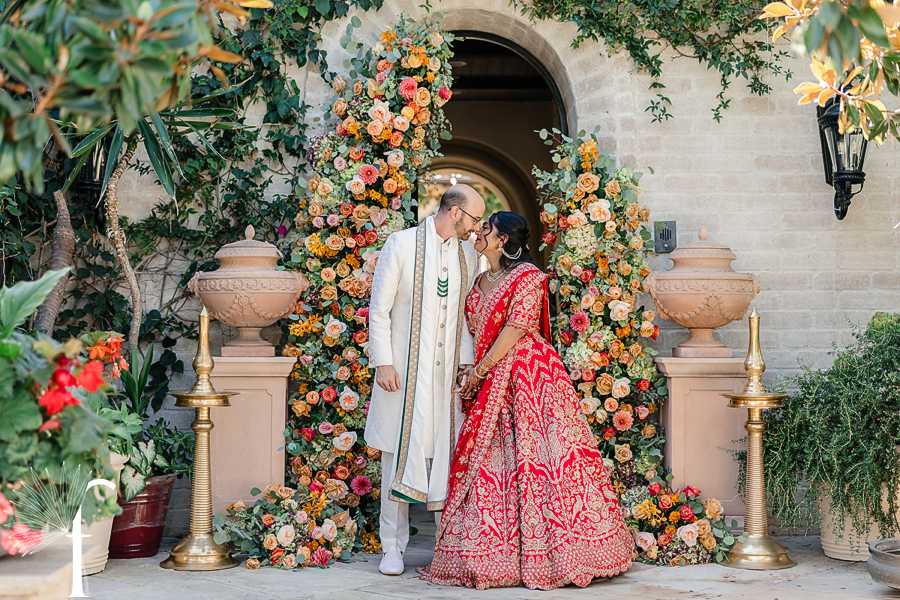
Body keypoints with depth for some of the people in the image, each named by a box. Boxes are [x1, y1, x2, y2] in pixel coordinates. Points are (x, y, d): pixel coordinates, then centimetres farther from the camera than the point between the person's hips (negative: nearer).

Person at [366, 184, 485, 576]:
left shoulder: (468, 256, 11)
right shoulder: (401, 244, -4)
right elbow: (379, 310, -4)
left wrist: (467, 362, 4)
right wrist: (383, 363, -10)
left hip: (447, 373, 4)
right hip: (405, 370, -4)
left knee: (447, 457, 3)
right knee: (399, 456, 1)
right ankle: (393, 547, 10)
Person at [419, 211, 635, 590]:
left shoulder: (528, 276, -6)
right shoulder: (481, 281, 18)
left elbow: (515, 330, -12)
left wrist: (479, 373, -12)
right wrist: (472, 373, 5)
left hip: (527, 374, -8)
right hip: (490, 385, 8)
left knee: (535, 458, -9)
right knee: (489, 465, 4)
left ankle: (545, 554, -3)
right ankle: (488, 555, 9)